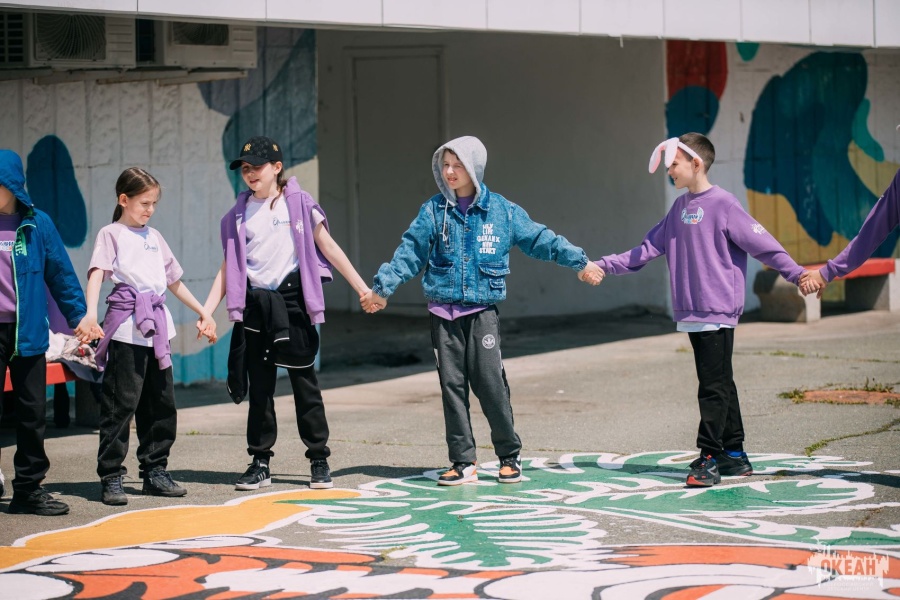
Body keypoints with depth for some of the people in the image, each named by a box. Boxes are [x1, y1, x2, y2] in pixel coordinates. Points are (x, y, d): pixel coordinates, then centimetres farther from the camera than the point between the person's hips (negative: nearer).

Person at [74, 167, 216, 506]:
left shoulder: (154, 237, 21)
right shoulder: (111, 234, 2)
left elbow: (174, 281, 29)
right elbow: (97, 274, -13)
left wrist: (202, 313, 31)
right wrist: (90, 314, -29)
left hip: (158, 327, 7)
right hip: (126, 328, -7)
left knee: (162, 403, 8)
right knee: (121, 402, -8)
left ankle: (154, 471, 17)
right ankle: (111, 478, -5)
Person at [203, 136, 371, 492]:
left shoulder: (299, 205, 0)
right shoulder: (238, 215, 8)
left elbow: (329, 248, 0)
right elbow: (229, 267, 9)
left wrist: (363, 289, -4)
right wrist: (206, 312, 1)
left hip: (292, 300, -3)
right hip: (255, 305, 3)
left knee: (304, 381, 1)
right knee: (259, 386, 6)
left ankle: (319, 460, 8)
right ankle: (260, 463, 12)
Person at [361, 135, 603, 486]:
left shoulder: (502, 211, 4)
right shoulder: (434, 211, 6)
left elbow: (539, 239, 9)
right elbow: (410, 253, 7)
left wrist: (578, 261, 9)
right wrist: (384, 286, 0)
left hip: (483, 310, -2)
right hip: (444, 312, 2)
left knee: (490, 381, -8)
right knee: (452, 384, 1)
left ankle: (509, 456, 7)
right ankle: (463, 462, 8)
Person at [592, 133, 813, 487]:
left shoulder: (722, 204, -9)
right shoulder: (680, 206, 14)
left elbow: (762, 244, -11)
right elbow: (649, 249, 19)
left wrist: (796, 273, -19)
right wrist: (604, 266, 16)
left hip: (717, 312, -8)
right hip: (692, 313, 8)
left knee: (713, 388, -6)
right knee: (719, 385, 13)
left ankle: (709, 458, -4)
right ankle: (734, 455, 20)